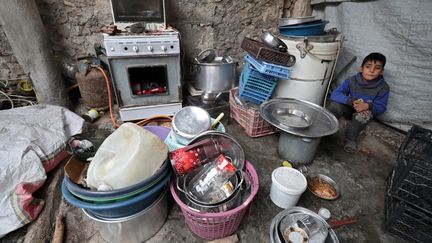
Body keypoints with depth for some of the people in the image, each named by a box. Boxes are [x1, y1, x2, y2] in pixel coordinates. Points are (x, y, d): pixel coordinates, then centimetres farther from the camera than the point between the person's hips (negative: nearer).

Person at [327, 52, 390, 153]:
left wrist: (368, 106, -38)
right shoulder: (352, 80, -16)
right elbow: (335, 94, -25)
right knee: (336, 104, -30)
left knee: (364, 114, -36)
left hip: (364, 112, 0)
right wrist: (352, 101, -41)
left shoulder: (383, 87, -14)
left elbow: (381, 108, -14)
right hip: (348, 109, 0)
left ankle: (351, 139, -19)